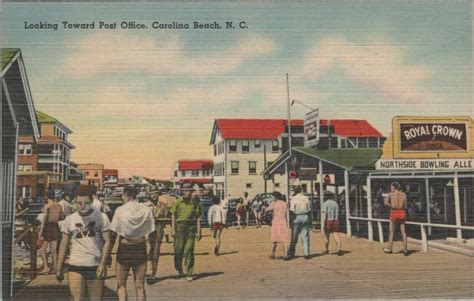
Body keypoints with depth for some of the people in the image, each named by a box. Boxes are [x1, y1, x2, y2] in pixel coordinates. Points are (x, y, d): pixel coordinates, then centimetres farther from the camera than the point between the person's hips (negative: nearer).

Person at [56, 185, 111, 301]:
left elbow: (107, 242, -2)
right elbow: (64, 244, 10)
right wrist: (59, 269, 8)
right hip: (75, 266, 1)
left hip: (96, 266, -1)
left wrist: (102, 264, -13)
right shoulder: (69, 220, 6)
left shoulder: (102, 217, 0)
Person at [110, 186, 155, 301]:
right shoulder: (146, 210, -2)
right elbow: (152, 234, -2)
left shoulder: (120, 210, -8)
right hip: (141, 248, 2)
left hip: (124, 248, -2)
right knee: (140, 286, 11)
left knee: (121, 284, 14)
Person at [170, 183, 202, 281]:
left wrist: (198, 231, 1)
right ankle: (179, 271, 24)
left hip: (191, 227, 0)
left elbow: (198, 218, 6)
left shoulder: (195, 202, 5)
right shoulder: (178, 202, 4)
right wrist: (173, 229, -3)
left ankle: (189, 274, 2)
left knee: (189, 251, -4)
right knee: (178, 250, 4)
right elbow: (173, 216, 5)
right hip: (180, 226, 0)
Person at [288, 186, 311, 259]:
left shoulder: (293, 199, -7)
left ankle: (291, 253, 6)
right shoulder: (306, 198, 5)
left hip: (297, 217, -3)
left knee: (294, 237, 4)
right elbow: (309, 210, 6)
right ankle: (306, 254, 2)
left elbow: (292, 210, -11)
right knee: (305, 237, 5)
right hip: (305, 217, 3)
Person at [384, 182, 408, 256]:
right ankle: (405, 250, 1)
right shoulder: (403, 194, 7)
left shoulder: (390, 194, 1)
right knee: (403, 232, 6)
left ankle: (389, 249, 16)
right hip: (402, 213, 2)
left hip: (394, 213, -1)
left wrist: (392, 206, 3)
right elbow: (405, 206, 4)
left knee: (392, 232, 11)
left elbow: (386, 202, -10)